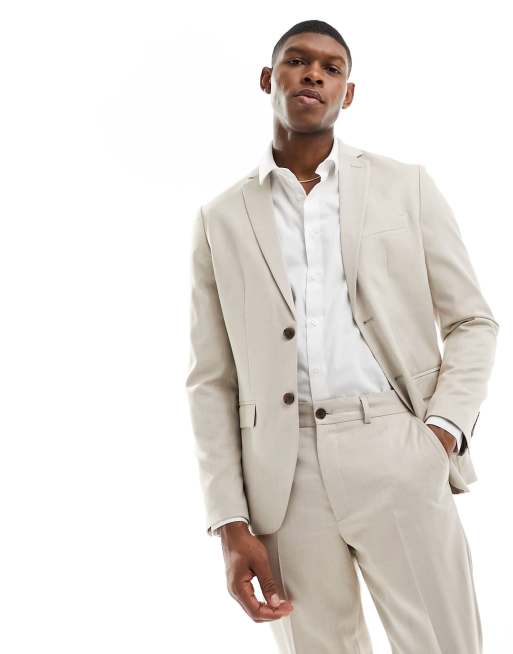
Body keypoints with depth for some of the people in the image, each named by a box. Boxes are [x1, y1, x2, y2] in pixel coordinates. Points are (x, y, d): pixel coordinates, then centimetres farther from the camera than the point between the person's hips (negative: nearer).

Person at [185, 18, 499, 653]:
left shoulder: (406, 186, 8)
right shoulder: (221, 219, 9)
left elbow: (472, 321, 9)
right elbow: (212, 380, 7)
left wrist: (444, 428, -8)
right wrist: (231, 523, -1)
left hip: (398, 455, 0)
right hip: (286, 472, 1)